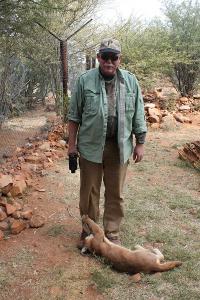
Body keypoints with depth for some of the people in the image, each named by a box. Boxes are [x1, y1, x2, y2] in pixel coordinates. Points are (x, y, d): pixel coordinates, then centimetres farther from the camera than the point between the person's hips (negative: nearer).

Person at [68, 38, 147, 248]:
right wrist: (72, 144, 0)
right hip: (91, 146, -1)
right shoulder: (85, 80, -3)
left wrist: (140, 143, 4)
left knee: (115, 194, 11)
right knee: (89, 192, 10)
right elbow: (74, 116, 1)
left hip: (119, 147, 1)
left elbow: (138, 116, 6)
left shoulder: (130, 81, 2)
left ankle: (112, 233, 27)